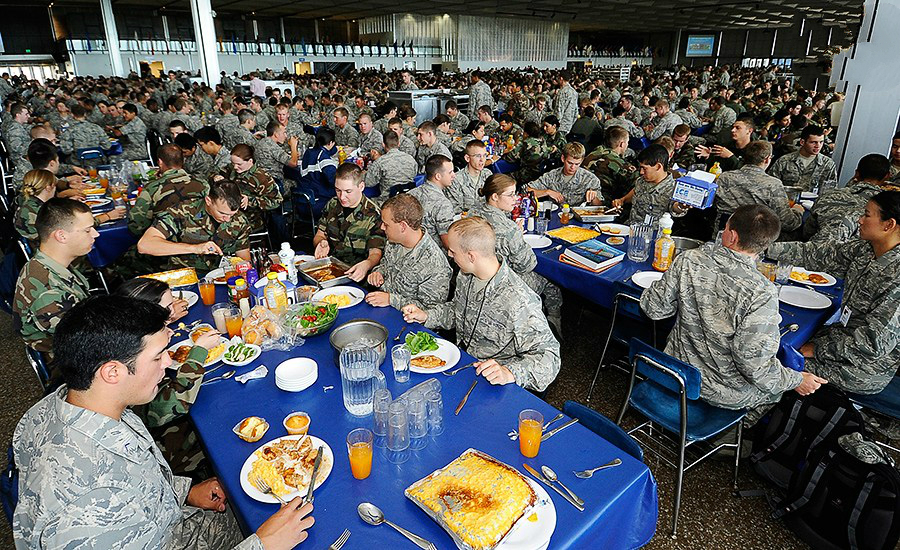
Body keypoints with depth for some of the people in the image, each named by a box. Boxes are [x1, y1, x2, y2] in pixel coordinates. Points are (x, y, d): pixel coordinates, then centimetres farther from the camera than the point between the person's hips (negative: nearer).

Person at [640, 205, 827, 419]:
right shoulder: (761, 293, -29)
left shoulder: (687, 260, -19)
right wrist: (797, 380, -6)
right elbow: (756, 366, -26)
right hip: (727, 394, -4)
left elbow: (653, 309, -9)